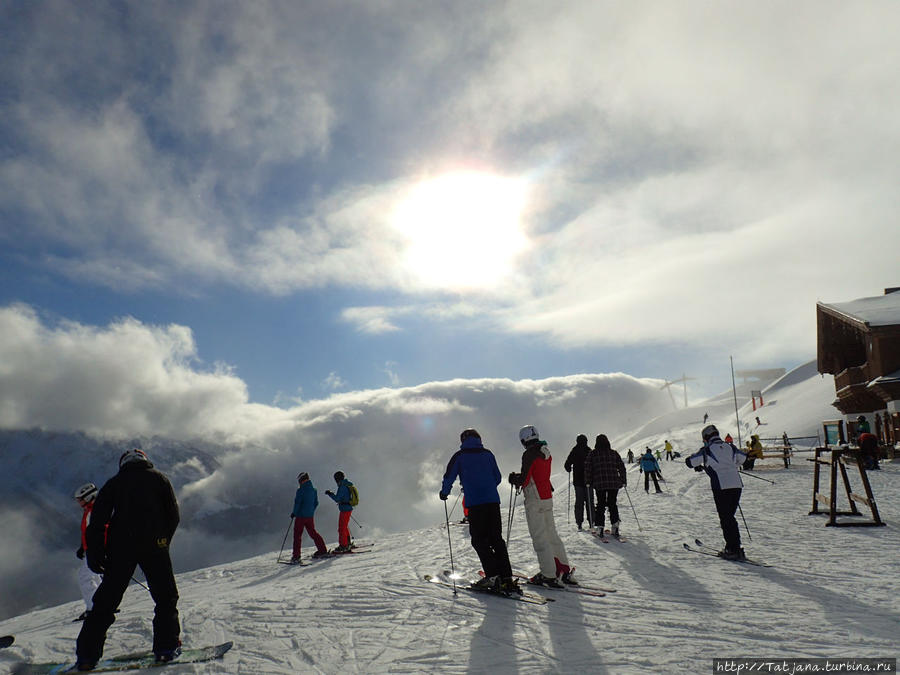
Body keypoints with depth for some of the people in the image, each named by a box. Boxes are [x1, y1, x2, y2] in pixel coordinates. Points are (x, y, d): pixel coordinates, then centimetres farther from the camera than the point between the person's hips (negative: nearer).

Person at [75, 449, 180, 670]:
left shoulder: (114, 482, 14)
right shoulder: (158, 478, 12)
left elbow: (98, 520, 5)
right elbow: (173, 515, 6)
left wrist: (94, 555, 6)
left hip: (120, 546, 2)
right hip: (153, 544, -2)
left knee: (105, 601, 12)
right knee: (166, 597, 7)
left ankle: (87, 654, 10)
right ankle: (166, 647, 2)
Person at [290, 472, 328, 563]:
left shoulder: (300, 490, -13)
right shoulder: (314, 490, 7)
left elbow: (297, 503, -14)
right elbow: (316, 503, 13)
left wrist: (294, 513, -2)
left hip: (301, 515, -6)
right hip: (310, 516, 6)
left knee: (297, 535, 0)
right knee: (312, 532, 17)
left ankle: (296, 556, -2)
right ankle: (322, 549, 18)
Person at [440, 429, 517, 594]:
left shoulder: (459, 456, 4)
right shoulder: (487, 454, 14)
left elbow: (449, 476, 4)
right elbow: (498, 478, 18)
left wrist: (444, 492, 22)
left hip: (475, 503, -4)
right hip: (493, 500, 4)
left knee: (479, 540, 4)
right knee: (496, 539, 10)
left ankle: (492, 575, -6)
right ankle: (506, 577, 6)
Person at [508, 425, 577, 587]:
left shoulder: (529, 454, -16)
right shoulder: (546, 452, 9)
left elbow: (524, 480, -18)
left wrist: (513, 478, 1)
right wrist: (520, 478, 15)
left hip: (534, 501, -8)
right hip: (548, 498, 8)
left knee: (539, 538, -2)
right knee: (552, 534, 16)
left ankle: (549, 575, 0)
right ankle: (565, 570, 21)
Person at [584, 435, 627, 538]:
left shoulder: (592, 454, 1)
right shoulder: (614, 453, 7)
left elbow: (588, 468, -2)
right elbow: (621, 467, 8)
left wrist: (588, 482, 4)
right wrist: (623, 481, 15)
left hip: (599, 484, -2)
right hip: (614, 483, 2)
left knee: (600, 505, 5)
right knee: (612, 504, 13)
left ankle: (600, 528, 2)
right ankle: (614, 525, 5)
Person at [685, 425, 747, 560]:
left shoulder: (707, 450, 0)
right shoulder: (729, 447, 14)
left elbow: (689, 462, 1)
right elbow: (742, 457, 31)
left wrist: (699, 466, 24)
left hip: (721, 487, -5)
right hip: (737, 485, 6)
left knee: (726, 519, 2)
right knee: (730, 517, 17)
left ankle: (734, 550, 0)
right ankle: (734, 547, 21)